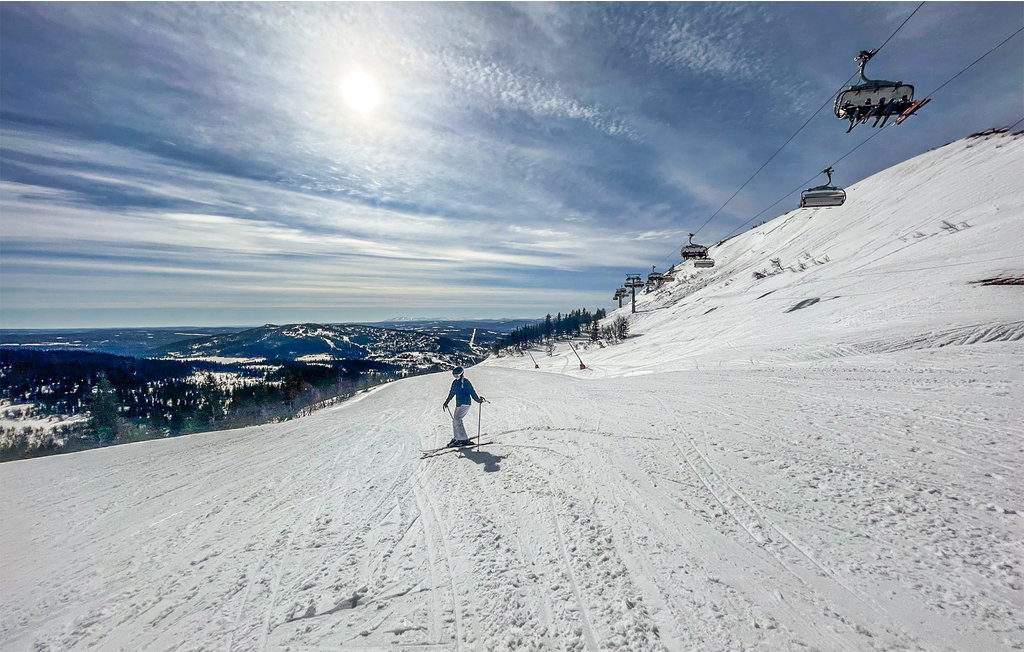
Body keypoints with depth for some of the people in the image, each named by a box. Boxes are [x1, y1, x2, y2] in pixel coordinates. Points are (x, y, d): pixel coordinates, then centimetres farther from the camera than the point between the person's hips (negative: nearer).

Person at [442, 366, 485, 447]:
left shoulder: (465, 381, -8)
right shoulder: (455, 382, 13)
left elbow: (472, 391, -8)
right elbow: (451, 393, 23)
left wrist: (478, 400, -13)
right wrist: (446, 402, 26)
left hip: (465, 403, -8)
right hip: (458, 404, 8)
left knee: (457, 418, -17)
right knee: (454, 420, 5)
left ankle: (464, 439, -16)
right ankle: (457, 438, 20)